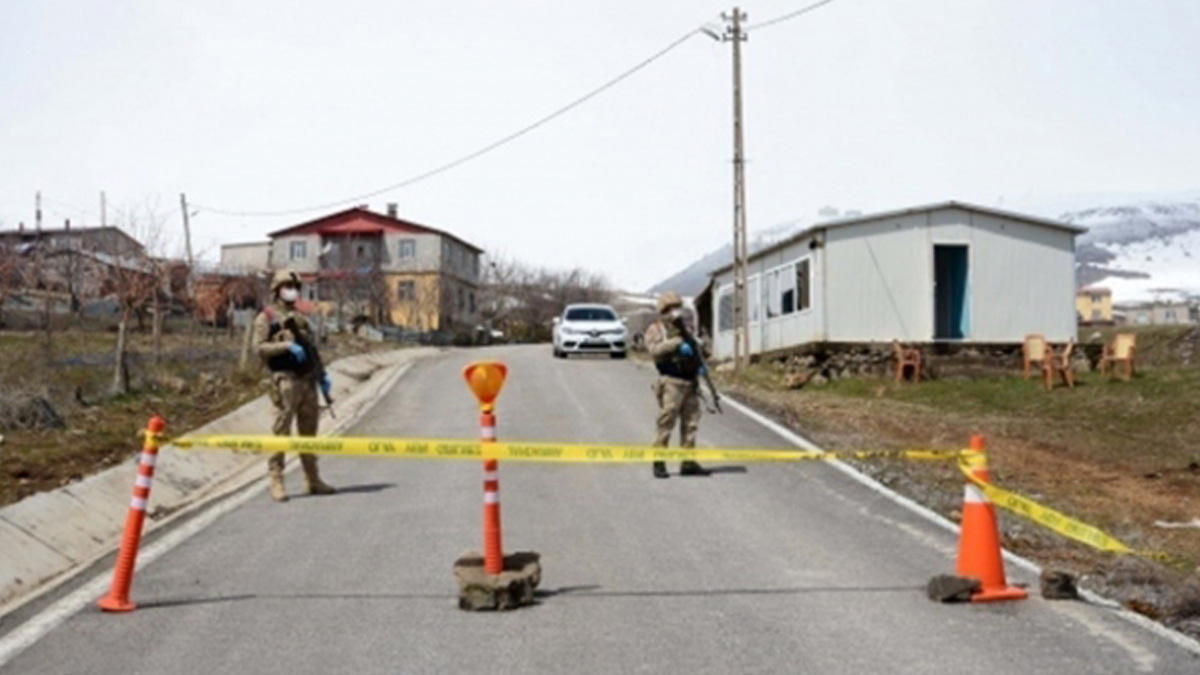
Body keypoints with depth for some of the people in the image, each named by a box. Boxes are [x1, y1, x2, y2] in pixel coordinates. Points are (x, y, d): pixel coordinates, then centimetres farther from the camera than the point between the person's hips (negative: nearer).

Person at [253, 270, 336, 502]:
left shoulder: (302, 319, 22)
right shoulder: (266, 317, 3)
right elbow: (260, 347, -8)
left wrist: (322, 375, 11)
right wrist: (287, 346, -17)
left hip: (307, 380, 6)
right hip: (285, 380, -6)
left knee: (309, 430, 9)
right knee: (282, 431, -6)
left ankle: (313, 480, 16)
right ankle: (276, 482, -2)